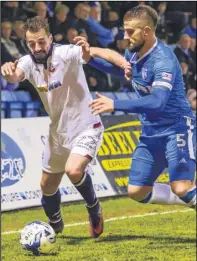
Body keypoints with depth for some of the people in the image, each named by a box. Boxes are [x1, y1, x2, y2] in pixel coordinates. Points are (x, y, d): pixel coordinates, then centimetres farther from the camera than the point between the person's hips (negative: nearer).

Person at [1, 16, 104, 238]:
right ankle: (55, 226, 45)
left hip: (85, 128, -6)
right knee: (47, 186, 17)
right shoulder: (29, 62, -8)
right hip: (58, 131, 6)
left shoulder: (65, 54, -20)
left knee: (73, 170, -30)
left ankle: (93, 208, -2)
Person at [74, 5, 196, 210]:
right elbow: (120, 69, 26)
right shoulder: (133, 54, 2)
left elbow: (157, 102, -36)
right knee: (136, 192, 5)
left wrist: (115, 105, -42)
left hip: (177, 128, -8)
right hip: (151, 132, 8)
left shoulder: (163, 60, -24)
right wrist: (90, 58, 10)